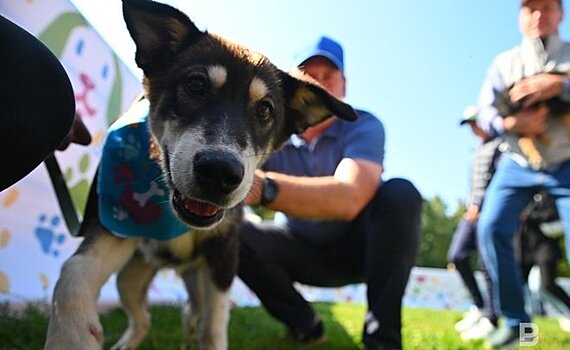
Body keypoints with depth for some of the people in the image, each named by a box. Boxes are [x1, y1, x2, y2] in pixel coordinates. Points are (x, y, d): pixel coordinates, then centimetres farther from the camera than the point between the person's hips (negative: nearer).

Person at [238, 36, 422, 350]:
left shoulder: (363, 126, -22)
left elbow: (349, 198, -42)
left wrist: (264, 188, -58)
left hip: (358, 247, -2)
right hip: (305, 252, 3)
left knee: (400, 193, -31)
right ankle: (303, 323, 0)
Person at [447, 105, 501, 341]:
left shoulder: (500, 145, -4)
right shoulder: (478, 151, 22)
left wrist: (480, 205, -19)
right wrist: (471, 205, 11)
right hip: (473, 211, 8)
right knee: (457, 256, 1)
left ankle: (490, 320, 3)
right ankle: (479, 306, 14)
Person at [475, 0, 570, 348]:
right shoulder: (505, 62, 7)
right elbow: (486, 111, -2)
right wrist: (512, 124, -22)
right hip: (518, 165, 2)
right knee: (491, 229, -13)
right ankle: (514, 320, 1)